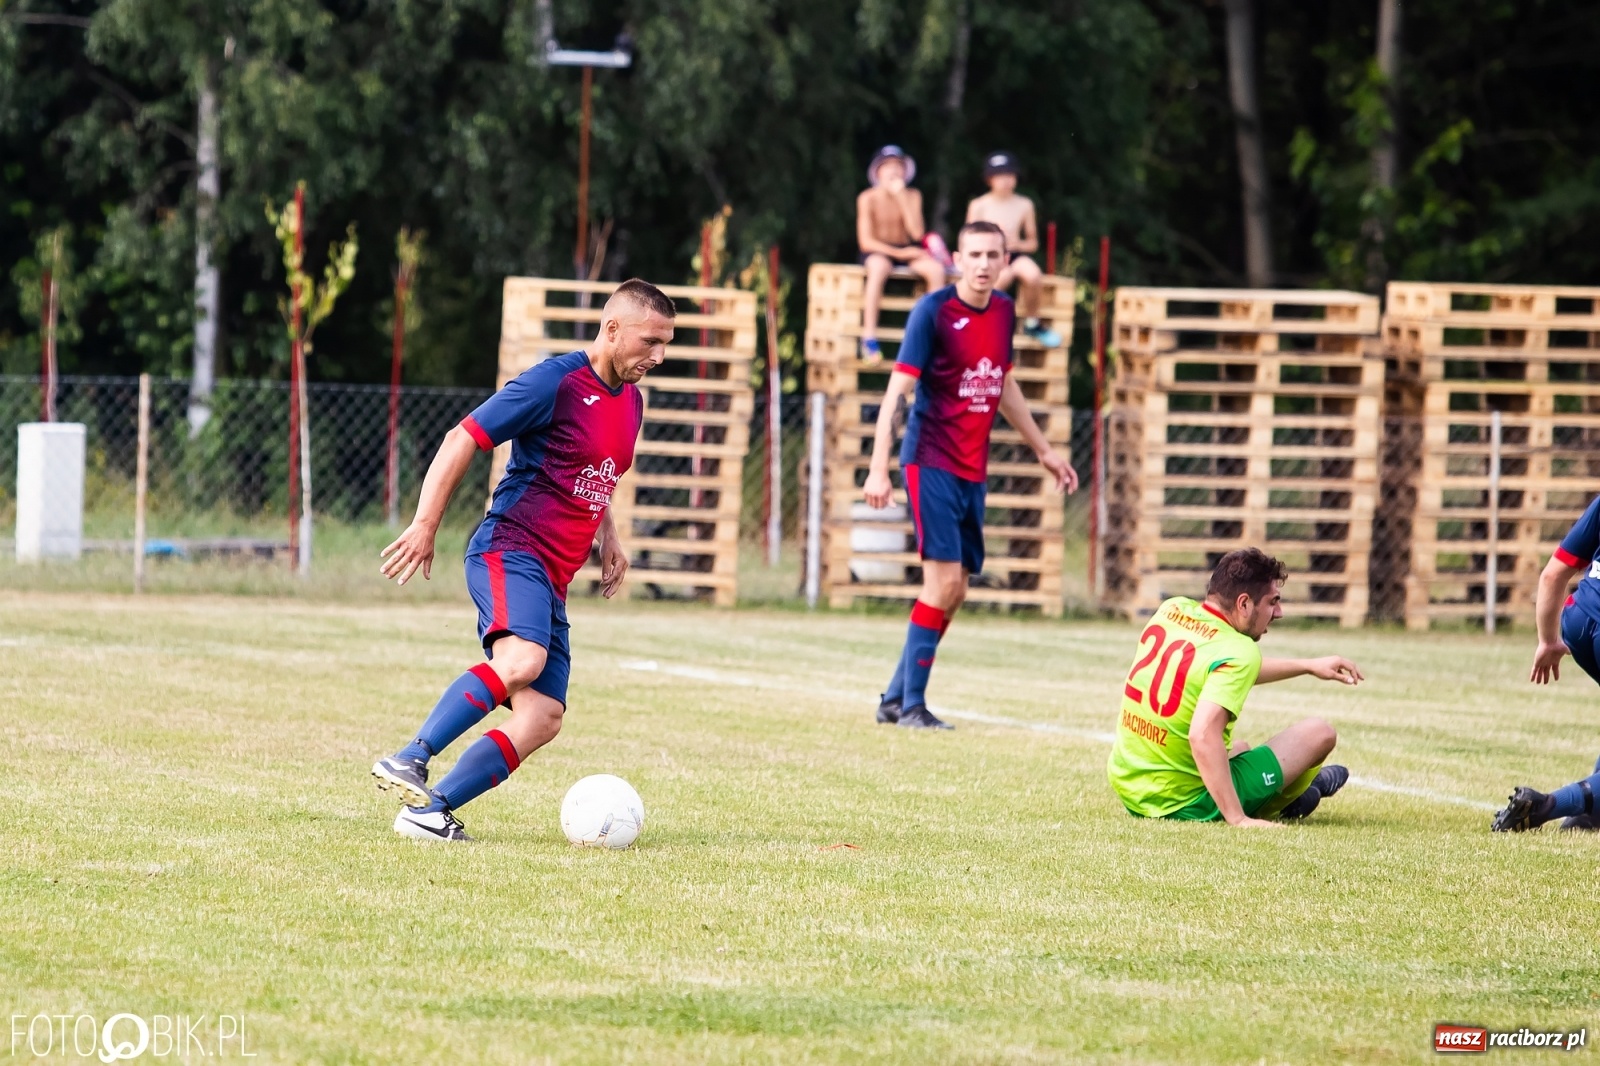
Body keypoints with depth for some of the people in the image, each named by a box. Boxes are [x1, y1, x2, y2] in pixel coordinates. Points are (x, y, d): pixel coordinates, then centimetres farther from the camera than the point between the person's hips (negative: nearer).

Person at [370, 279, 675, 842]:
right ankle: (409, 761, -34)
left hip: (552, 579, 9)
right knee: (522, 660, -35)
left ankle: (430, 811, -6)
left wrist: (609, 539, 22)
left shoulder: (630, 402, 17)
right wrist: (425, 525, -13)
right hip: (510, 549, -9)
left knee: (543, 716, -5)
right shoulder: (554, 382, -9)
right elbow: (461, 441, -8)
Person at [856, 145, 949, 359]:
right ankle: (869, 337, -42)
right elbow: (865, 241, -12)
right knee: (879, 267, -40)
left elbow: (917, 233, -9)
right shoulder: (868, 198, -7)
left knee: (936, 269, -26)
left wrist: (901, 198, -15)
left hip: (906, 252, 4)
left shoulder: (913, 196, 3)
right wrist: (899, 253, -21)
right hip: (878, 252, -4)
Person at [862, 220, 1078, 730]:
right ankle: (911, 705, -8)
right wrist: (878, 470, -21)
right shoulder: (933, 311, -11)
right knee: (944, 580, -14)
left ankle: (895, 697, 17)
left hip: (973, 470, 7)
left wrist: (1044, 450, 28)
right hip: (931, 461, -7)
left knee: (954, 591, 7)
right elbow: (896, 391, -14)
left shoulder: (1004, 311, 8)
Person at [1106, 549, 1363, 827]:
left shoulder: (1172, 610, 1)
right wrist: (1238, 819, -35)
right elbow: (1203, 735, -36)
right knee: (1318, 733, 5)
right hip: (1186, 806, -8)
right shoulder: (1238, 652, -22)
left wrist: (1307, 666, 26)